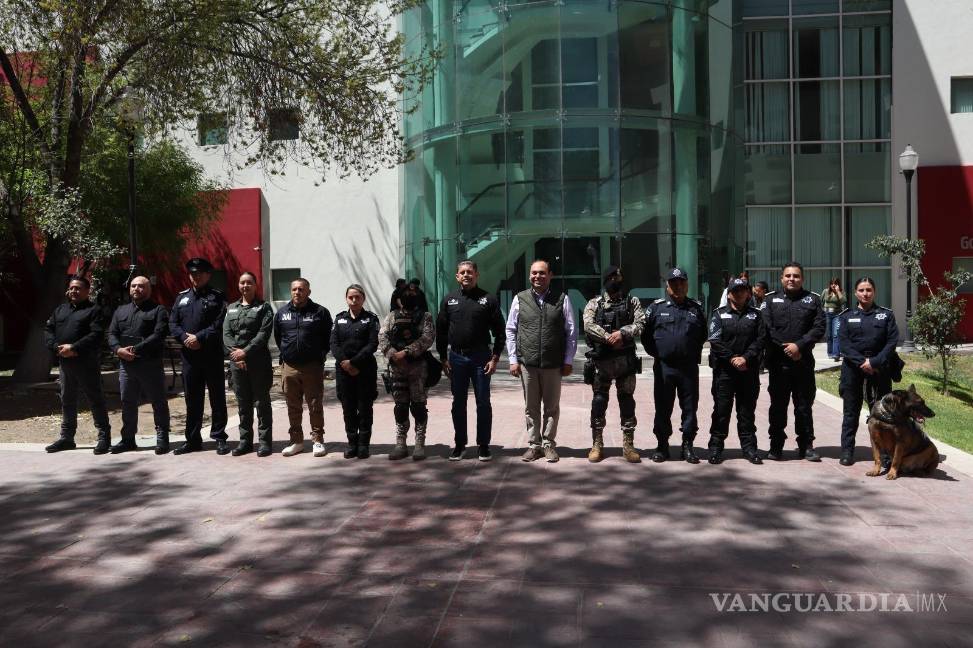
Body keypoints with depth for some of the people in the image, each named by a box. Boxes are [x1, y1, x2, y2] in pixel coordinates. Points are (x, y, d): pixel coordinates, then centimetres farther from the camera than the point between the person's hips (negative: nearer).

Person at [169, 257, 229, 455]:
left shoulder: (217, 297, -1)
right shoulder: (182, 297, 14)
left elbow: (219, 326, -11)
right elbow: (172, 323, 8)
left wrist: (199, 337, -17)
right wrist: (185, 337, -10)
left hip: (212, 355, -4)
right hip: (189, 355, 5)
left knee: (217, 398, 2)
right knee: (192, 399, 11)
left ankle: (219, 438, 10)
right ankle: (193, 439, 20)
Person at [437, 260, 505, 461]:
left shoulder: (488, 299, 0)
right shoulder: (449, 300, 7)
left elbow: (499, 331, -1)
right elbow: (441, 331, 8)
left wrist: (495, 358, -7)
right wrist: (443, 358, 3)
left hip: (481, 357, -2)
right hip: (456, 357, 2)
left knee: (483, 403, 4)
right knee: (458, 403, 10)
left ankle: (483, 445, 14)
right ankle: (459, 444, 20)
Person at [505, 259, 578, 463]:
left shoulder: (562, 299, 2)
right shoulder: (520, 299, 5)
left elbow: (571, 332, 4)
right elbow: (511, 330, 7)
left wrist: (568, 360, 0)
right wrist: (513, 360, 2)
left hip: (553, 364, -1)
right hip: (527, 364, 1)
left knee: (552, 407, 9)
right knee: (531, 408, 9)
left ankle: (548, 444, 22)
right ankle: (534, 445, 19)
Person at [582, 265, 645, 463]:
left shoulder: (632, 302, 10)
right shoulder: (594, 303, 7)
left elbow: (640, 324, -5)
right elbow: (588, 324, -9)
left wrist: (622, 332, -21)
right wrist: (608, 337, -20)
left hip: (626, 360, 1)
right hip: (601, 360, 0)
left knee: (627, 402, 4)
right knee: (599, 402, 3)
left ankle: (628, 445, 13)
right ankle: (597, 445, 13)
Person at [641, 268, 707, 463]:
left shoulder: (696, 308, 10)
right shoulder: (656, 307, 4)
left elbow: (703, 335, 18)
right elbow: (646, 335, 7)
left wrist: (695, 354, 10)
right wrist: (656, 353, 2)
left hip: (689, 367, 1)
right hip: (663, 367, -1)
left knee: (690, 407, 5)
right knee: (663, 408, 5)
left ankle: (688, 445, 16)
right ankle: (662, 445, 15)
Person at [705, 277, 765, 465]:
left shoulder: (755, 315, 11)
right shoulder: (719, 314, 6)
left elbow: (760, 340, 1)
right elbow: (715, 341, -4)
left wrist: (745, 358, -13)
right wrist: (732, 359, -12)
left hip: (749, 370, 2)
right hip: (724, 369, -1)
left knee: (747, 410, 8)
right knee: (721, 409, 1)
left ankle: (749, 447, 16)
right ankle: (716, 447, 9)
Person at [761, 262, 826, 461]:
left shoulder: (813, 299, 7)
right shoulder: (770, 299, 5)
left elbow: (819, 328, -3)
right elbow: (765, 328, -4)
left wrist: (799, 345, -14)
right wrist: (785, 349, -11)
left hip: (804, 362, 1)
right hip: (778, 362, 0)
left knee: (804, 405, 8)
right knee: (778, 406, 6)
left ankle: (806, 446, 18)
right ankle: (776, 446, 15)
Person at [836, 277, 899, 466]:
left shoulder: (886, 315, 7)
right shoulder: (846, 316, 7)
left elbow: (892, 342, -2)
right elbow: (844, 342, -2)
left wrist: (875, 362, -14)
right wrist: (862, 362, -14)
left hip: (880, 370, 0)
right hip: (853, 369, 1)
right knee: (850, 412, 5)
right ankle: (847, 451, 12)